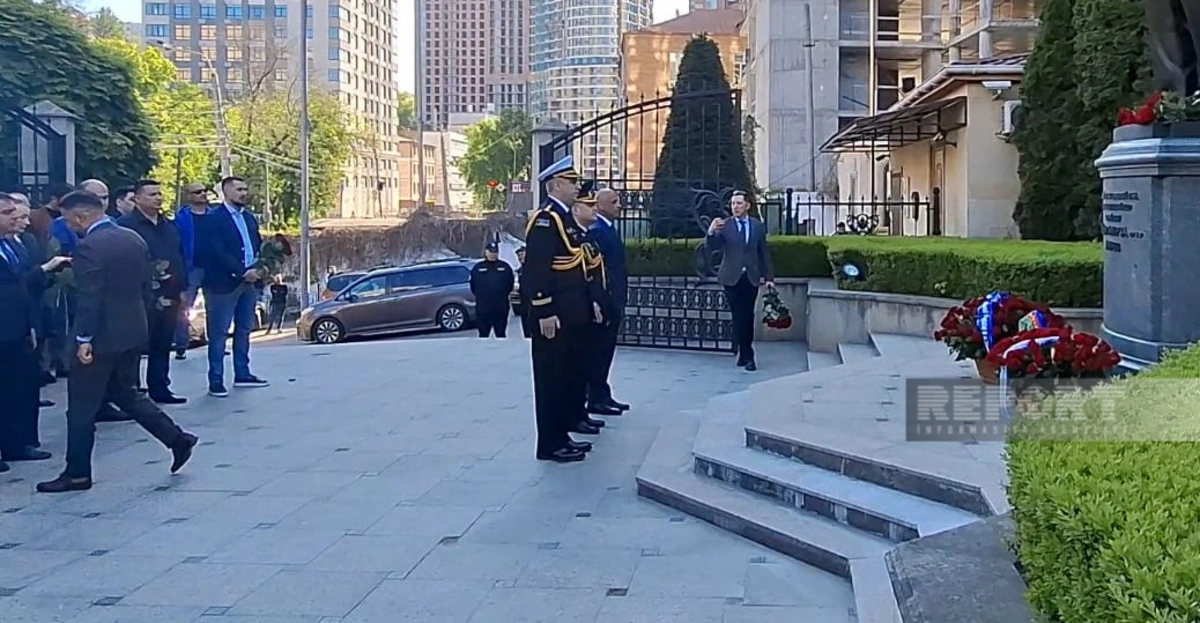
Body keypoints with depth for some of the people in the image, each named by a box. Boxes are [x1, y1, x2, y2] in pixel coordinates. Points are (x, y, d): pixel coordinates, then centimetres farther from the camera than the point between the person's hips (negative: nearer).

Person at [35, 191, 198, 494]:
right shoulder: (134, 239, 8)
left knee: (82, 406, 3)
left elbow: (89, 298, -22)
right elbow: (147, 287, 12)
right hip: (133, 333, 9)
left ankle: (77, 473, 11)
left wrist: (83, 338, -18)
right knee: (125, 394, 21)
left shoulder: (89, 247, -17)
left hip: (102, 337, -8)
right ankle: (177, 439, 15)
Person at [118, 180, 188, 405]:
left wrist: (182, 288, 13)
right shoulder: (126, 225, -8)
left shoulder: (169, 225, 16)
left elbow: (180, 256, 18)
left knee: (163, 344, 12)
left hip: (169, 295, 7)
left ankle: (159, 388, 21)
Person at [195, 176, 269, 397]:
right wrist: (243, 272, -18)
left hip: (250, 281, 7)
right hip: (225, 283, -7)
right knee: (219, 333, -2)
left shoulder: (249, 217, 15)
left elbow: (258, 245, 17)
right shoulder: (213, 218, -7)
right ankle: (216, 381, 0)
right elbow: (218, 253, -15)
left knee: (244, 329, 13)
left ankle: (242, 374, 22)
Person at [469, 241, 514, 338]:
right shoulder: (477, 268, 6)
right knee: (483, 334, 5)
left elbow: (510, 284, 7)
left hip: (501, 309, 0)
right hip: (482, 308, 0)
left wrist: (501, 295, 3)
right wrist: (481, 296, 4)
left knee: (501, 334, 7)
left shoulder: (505, 267, 5)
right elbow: (473, 287, 8)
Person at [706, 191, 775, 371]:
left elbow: (764, 253, 10)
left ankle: (744, 354, 13)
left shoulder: (758, 226, 6)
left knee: (748, 317, 3)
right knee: (738, 317, -2)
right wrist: (711, 232, -31)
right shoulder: (724, 226, -1)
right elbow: (713, 246, -11)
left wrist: (769, 277, 7)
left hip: (751, 278, 2)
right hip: (732, 278, -2)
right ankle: (747, 355, 4)